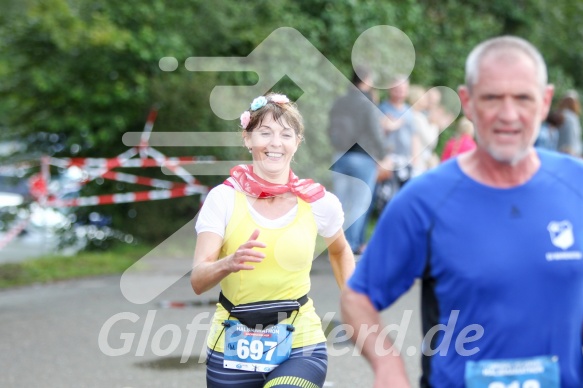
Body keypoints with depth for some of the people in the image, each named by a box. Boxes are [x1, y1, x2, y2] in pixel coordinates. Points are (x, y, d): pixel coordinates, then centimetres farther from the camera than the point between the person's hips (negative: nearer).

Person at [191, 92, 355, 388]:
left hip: (299, 344, -1)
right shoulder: (224, 198, -6)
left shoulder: (318, 202, -2)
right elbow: (198, 280, -14)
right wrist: (229, 263, -34)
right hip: (233, 347, 1)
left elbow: (340, 251, 20)